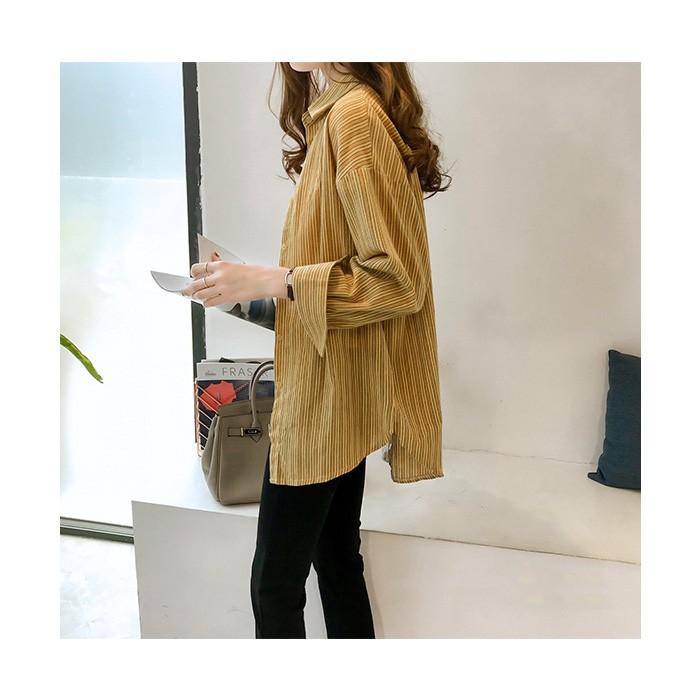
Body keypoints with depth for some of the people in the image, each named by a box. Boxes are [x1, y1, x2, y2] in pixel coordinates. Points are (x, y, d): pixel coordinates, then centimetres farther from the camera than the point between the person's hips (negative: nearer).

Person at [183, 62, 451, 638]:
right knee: (336, 553, 20)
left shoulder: (355, 115, -18)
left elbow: (396, 279, -21)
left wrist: (267, 281, -22)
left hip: (329, 395, -10)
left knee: (276, 583, 3)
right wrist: (256, 282, 9)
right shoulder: (334, 111, 12)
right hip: (335, 392, 10)